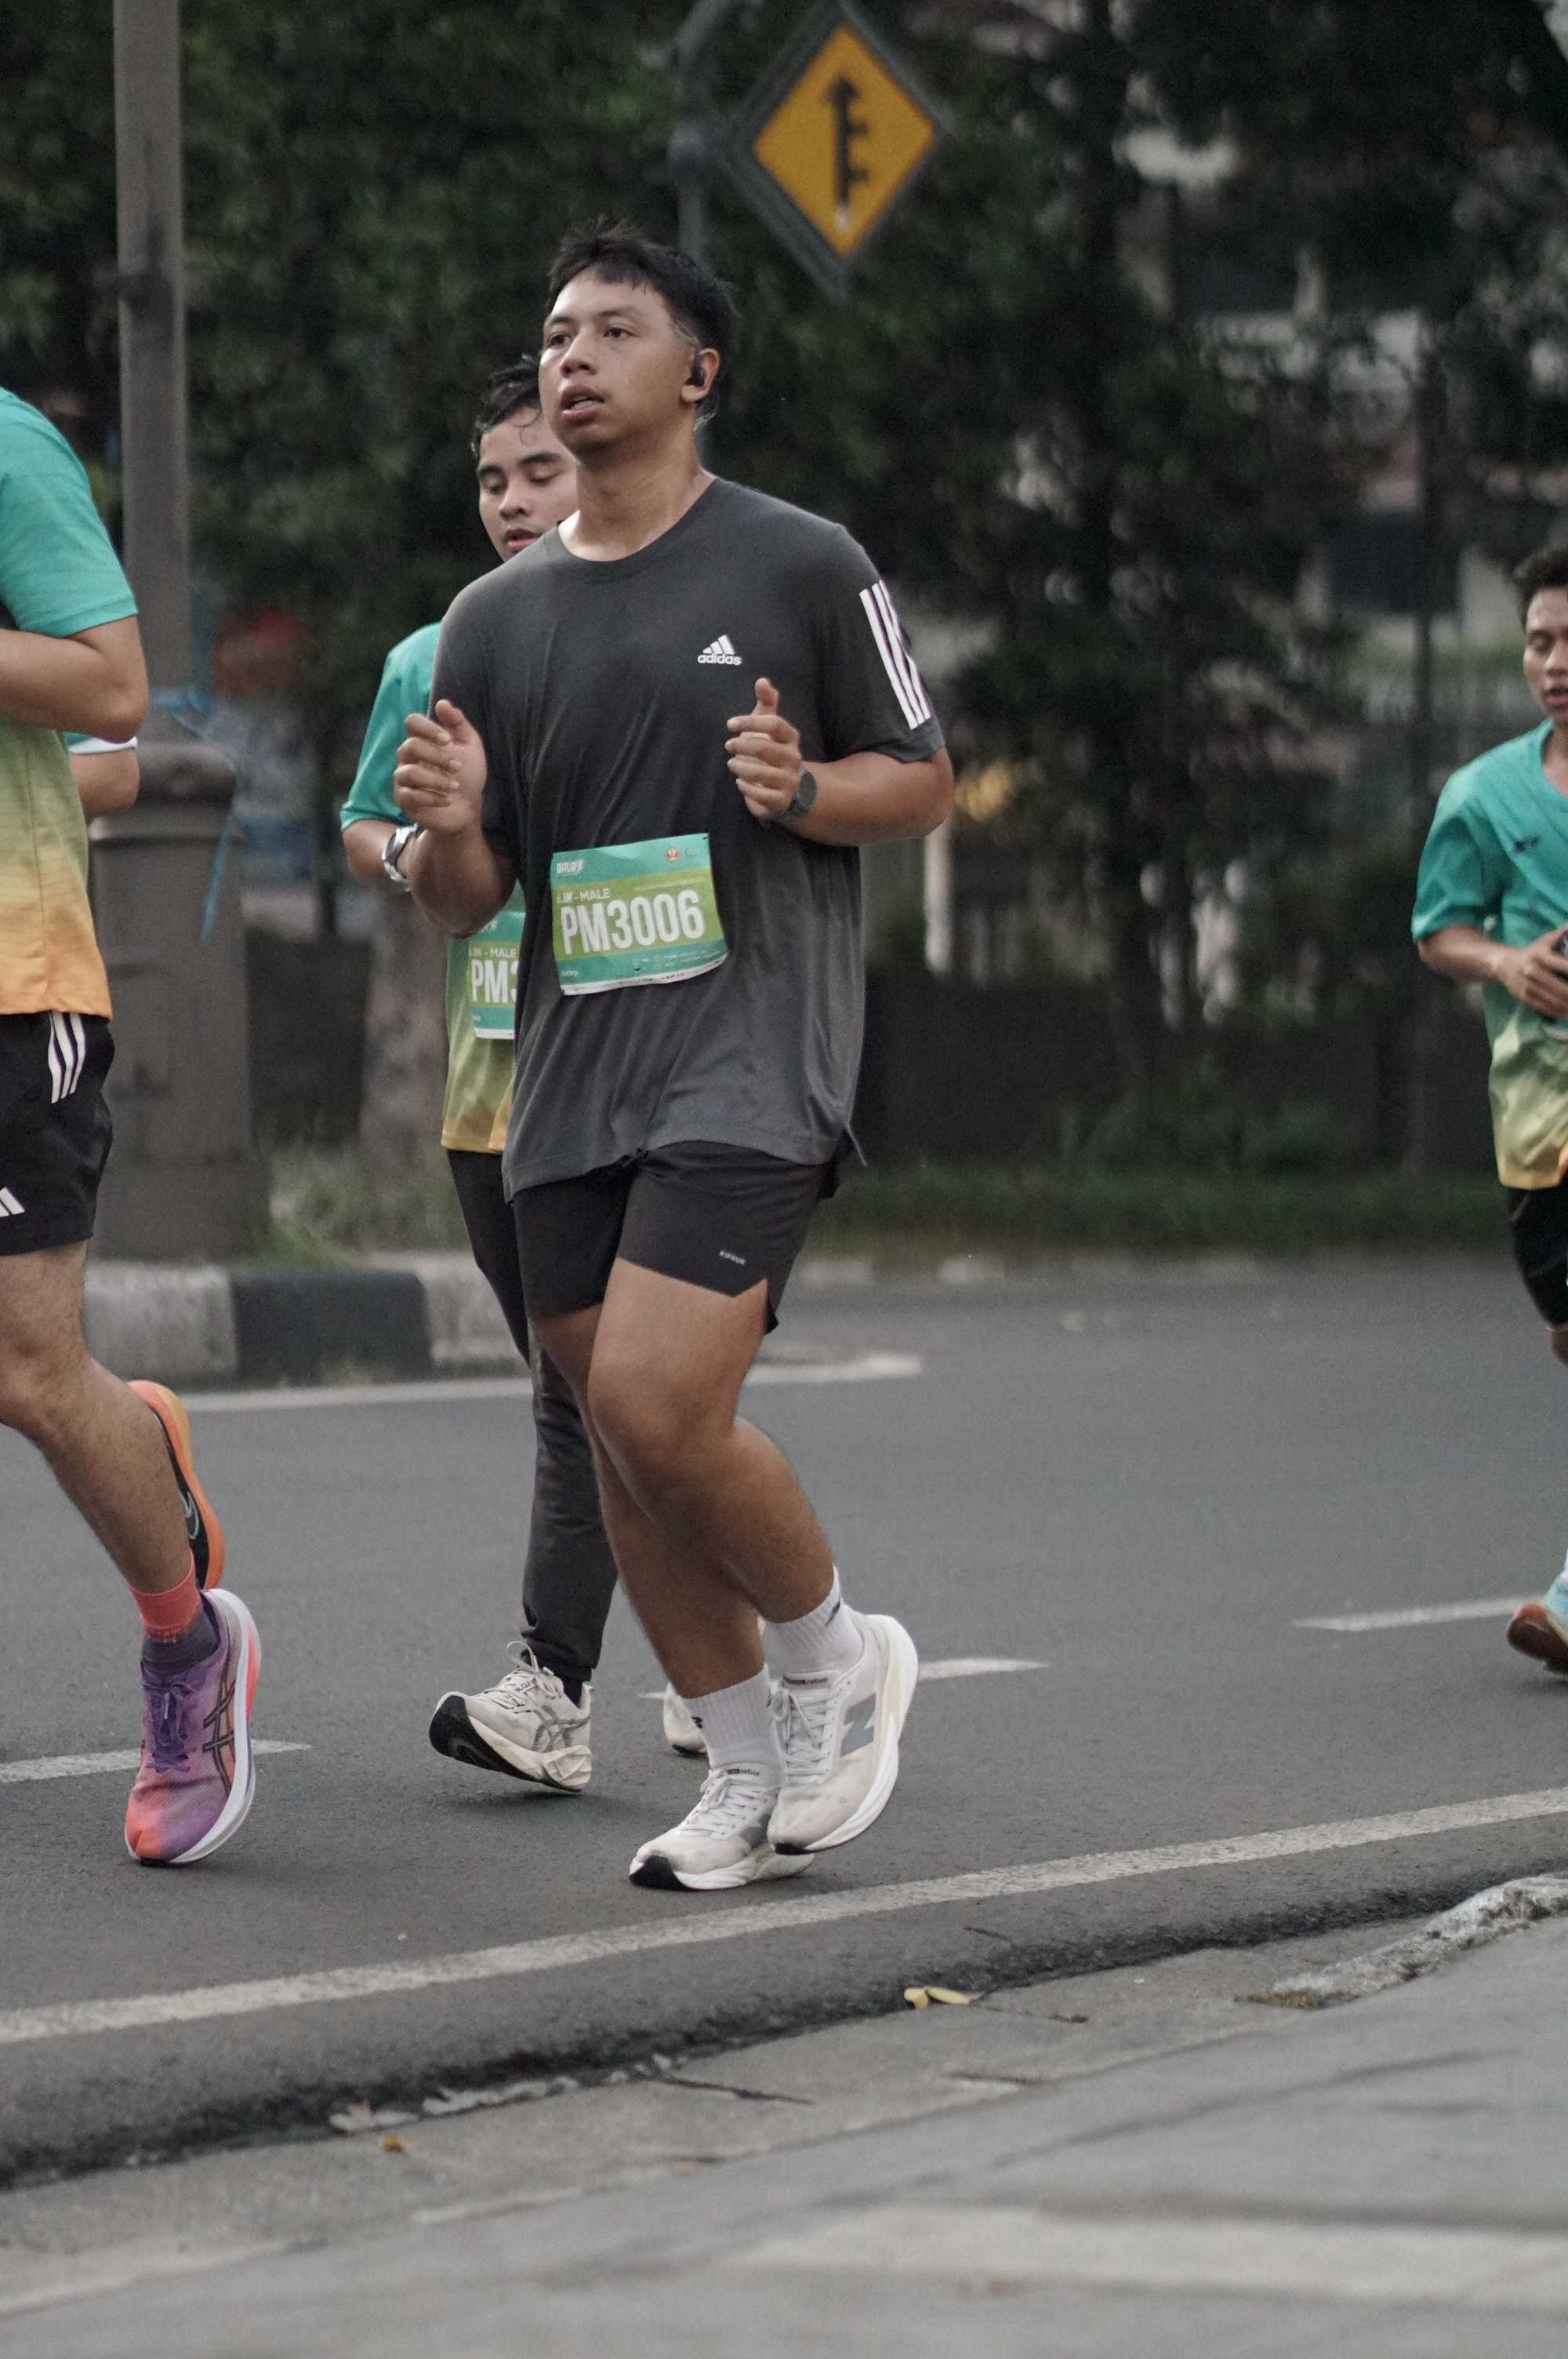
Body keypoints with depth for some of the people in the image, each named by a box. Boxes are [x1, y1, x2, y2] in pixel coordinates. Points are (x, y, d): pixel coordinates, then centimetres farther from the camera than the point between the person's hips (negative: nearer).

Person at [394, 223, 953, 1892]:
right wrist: (443, 828, -10)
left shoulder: (803, 568, 0)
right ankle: (748, 1778, 20)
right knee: (619, 1436, 6)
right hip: (564, 1081, 6)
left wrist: (803, 790, -14)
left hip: (748, 1062, -6)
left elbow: (925, 782, 6)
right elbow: (464, 897, 13)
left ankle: (837, 1655, 6)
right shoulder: (494, 619, 12)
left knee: (657, 1406, -19)